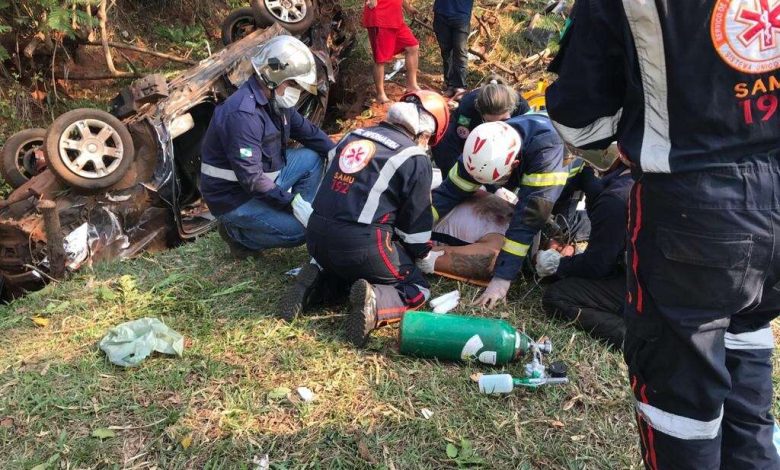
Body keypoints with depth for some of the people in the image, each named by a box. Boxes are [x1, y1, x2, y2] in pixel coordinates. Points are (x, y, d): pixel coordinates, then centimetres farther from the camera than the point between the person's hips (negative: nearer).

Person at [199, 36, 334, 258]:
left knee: (313, 157, 4)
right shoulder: (242, 114, -30)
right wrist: (292, 202, -26)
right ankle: (239, 233, 0)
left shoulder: (276, 100, 0)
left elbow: (308, 131, 11)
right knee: (300, 229, -20)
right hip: (235, 198, -9)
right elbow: (251, 180, -31)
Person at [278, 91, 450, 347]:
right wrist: (424, 257, 24)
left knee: (340, 263, 37)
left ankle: (316, 276, 7)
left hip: (316, 236, 6)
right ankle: (374, 301, -17)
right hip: (362, 246, -6)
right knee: (417, 290, 11)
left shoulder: (354, 135, 16)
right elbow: (416, 221, 4)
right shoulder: (415, 159, -2)